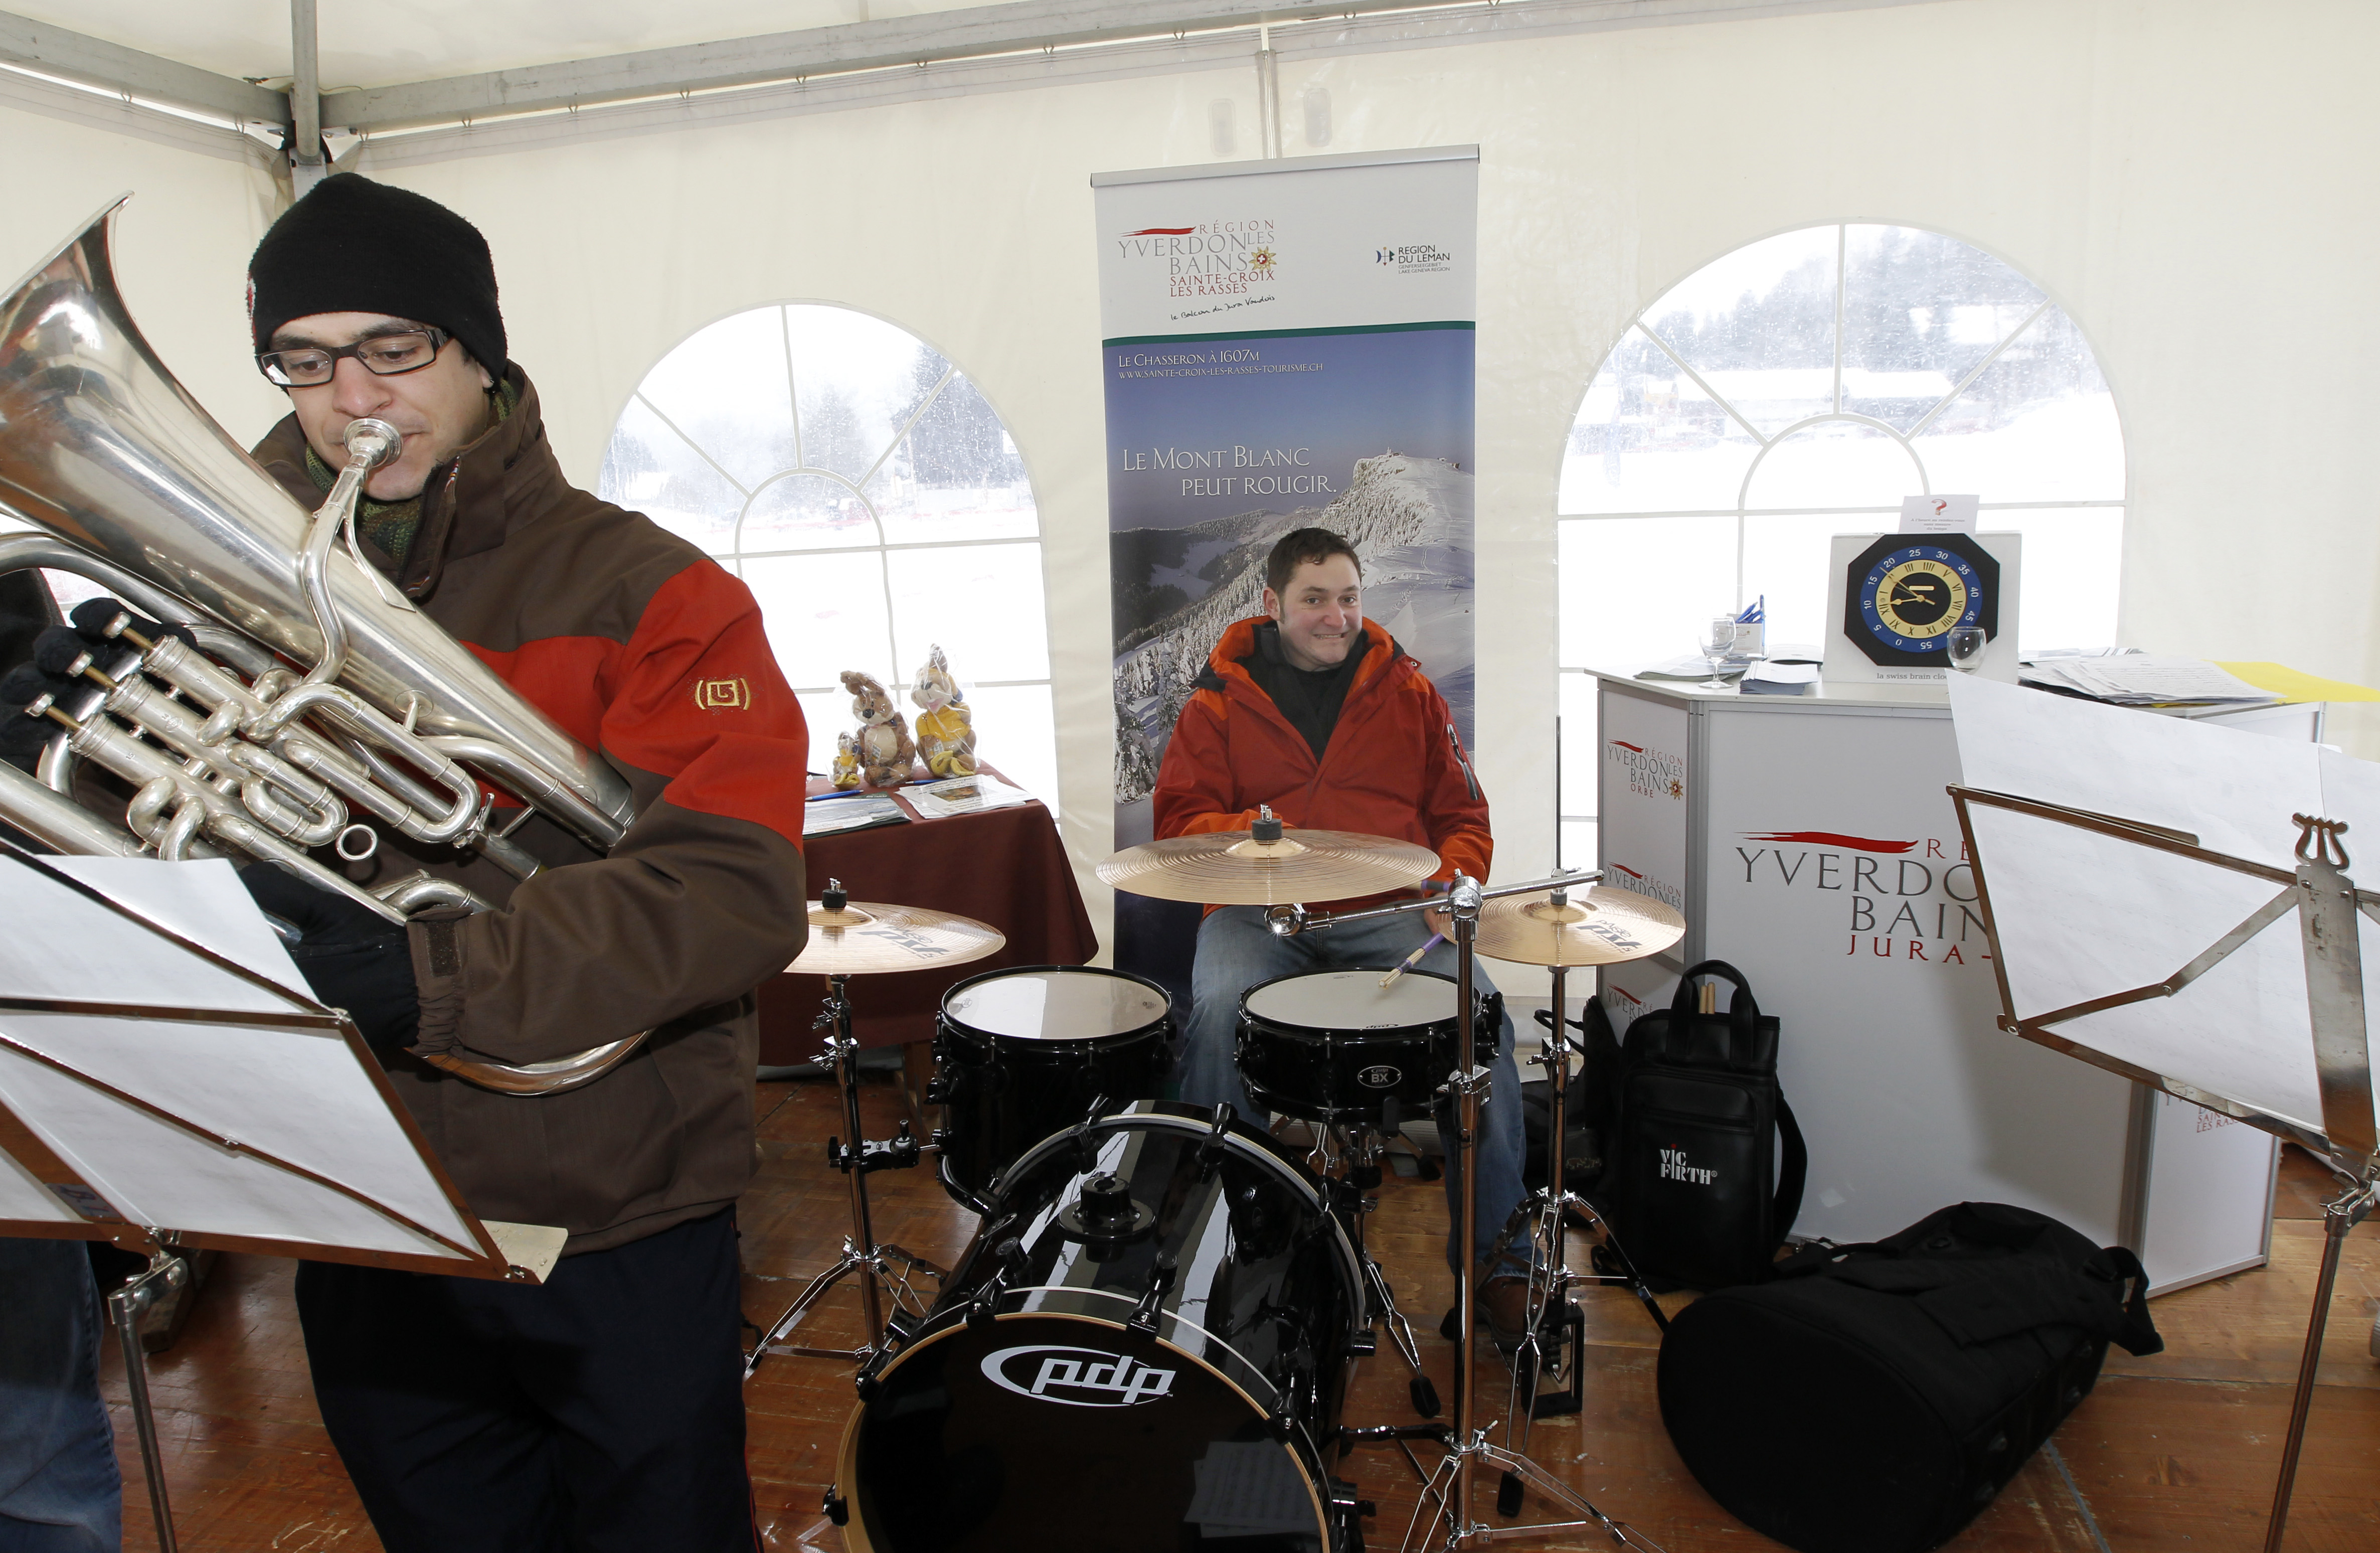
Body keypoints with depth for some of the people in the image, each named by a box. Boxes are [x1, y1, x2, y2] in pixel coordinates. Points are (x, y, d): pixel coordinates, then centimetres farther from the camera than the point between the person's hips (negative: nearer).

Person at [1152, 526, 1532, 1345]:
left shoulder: (1407, 691, 13)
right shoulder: (1220, 699, 9)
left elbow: (1461, 814, 15)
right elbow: (1179, 822, 4)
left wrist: (1453, 880, -6)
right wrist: (1248, 835, -17)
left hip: (1387, 909, 1)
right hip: (1259, 913, -1)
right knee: (1217, 1010, -32)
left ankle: (1495, 1256, -11)